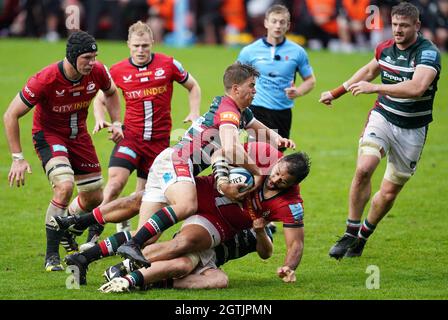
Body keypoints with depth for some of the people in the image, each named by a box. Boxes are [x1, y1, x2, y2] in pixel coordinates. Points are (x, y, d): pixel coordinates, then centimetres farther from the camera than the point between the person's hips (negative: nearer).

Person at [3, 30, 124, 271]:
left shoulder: (97, 72, -16)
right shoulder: (45, 80, -30)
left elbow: (111, 93, 11)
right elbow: (11, 115, -21)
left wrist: (116, 123, -3)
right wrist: (17, 158, -22)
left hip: (78, 134, 6)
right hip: (48, 134, -6)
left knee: (94, 198, 7)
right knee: (64, 186, -29)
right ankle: (51, 256, -18)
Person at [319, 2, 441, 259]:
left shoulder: (428, 52, -18)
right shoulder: (385, 48, 0)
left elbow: (417, 87, -36)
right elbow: (369, 71, 23)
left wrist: (375, 88, -40)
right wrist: (336, 93, 29)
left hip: (412, 129, -3)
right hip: (382, 118, 3)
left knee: (389, 194, 3)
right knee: (364, 169, -23)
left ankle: (362, 237, 28)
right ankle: (350, 234, -11)